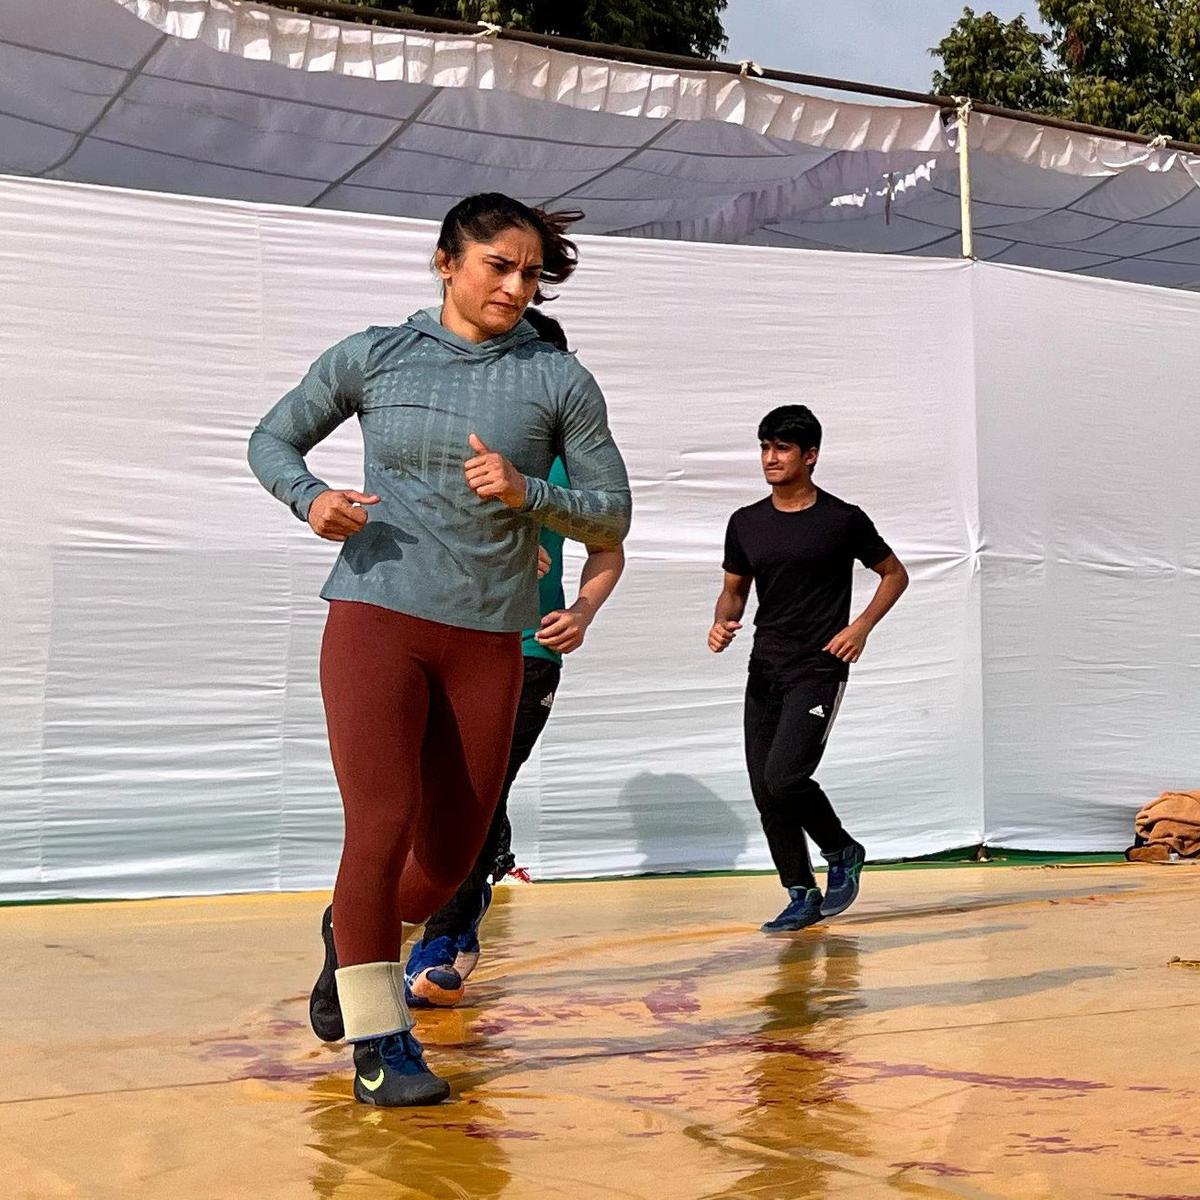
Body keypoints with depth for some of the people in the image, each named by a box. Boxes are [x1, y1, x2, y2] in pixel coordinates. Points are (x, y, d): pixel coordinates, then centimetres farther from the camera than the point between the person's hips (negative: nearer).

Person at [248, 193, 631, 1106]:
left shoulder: (560, 381, 5)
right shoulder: (373, 356, 6)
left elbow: (612, 519, 5)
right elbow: (272, 440, 16)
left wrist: (526, 493, -14)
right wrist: (310, 498, -6)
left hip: (488, 639, 2)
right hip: (376, 617, -2)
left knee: (450, 853, 5)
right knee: (381, 824, -13)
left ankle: (358, 937, 38)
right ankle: (379, 1043, 3)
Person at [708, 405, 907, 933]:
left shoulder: (843, 519, -4)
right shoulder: (746, 523, 8)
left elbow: (895, 574, 7)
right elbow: (734, 591, 18)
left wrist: (861, 627, -8)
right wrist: (722, 622, -4)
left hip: (819, 670, -5)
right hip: (764, 671, 5)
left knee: (784, 779, -20)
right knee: (765, 795, 3)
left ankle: (843, 852, 8)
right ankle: (803, 896, 19)